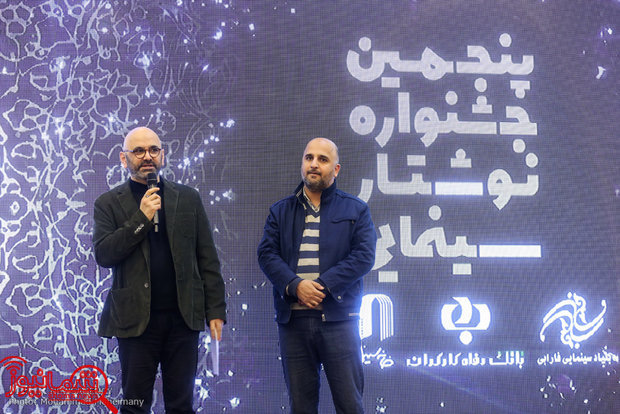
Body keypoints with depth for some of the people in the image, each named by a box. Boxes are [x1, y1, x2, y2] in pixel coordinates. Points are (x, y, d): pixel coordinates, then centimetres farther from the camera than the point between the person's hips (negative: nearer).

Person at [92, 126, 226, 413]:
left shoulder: (188, 199, 10)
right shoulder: (109, 204, 6)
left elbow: (207, 259, 7)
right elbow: (103, 255, -7)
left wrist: (216, 311, 1)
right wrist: (141, 218, -13)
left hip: (183, 316, 1)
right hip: (136, 320, -1)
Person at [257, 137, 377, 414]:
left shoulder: (355, 210, 9)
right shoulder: (280, 212, 15)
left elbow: (364, 256, -3)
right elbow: (266, 254, 3)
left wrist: (322, 286, -14)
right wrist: (295, 285, -15)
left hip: (338, 318, -2)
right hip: (292, 318, 2)